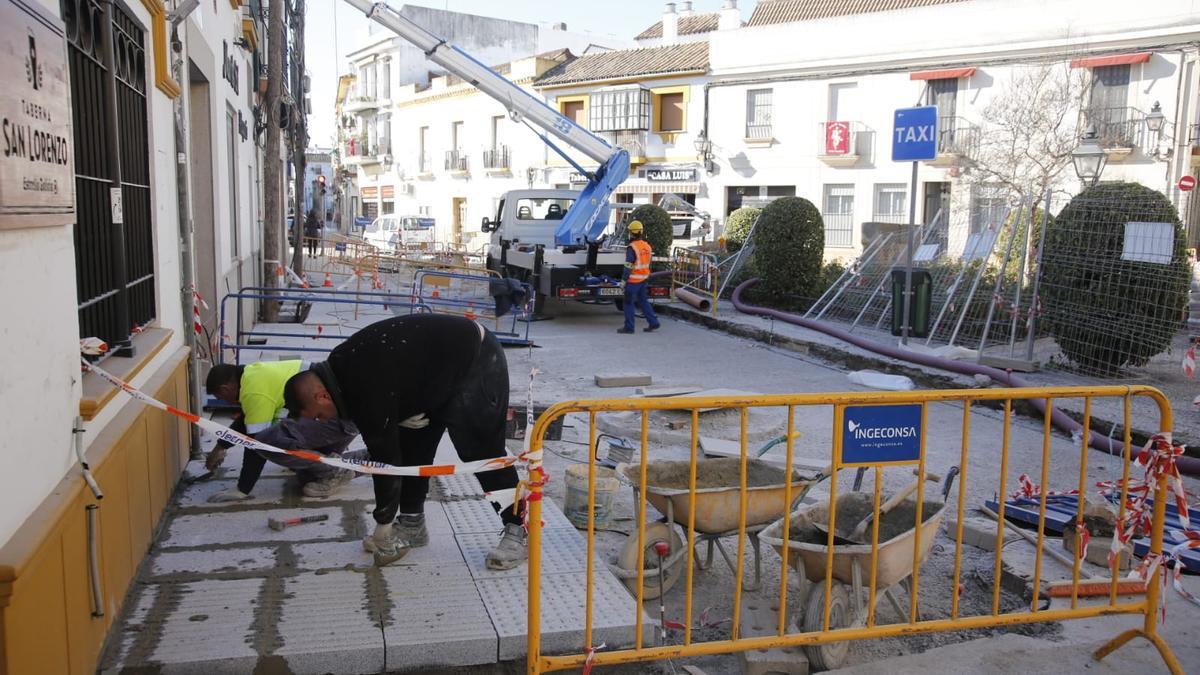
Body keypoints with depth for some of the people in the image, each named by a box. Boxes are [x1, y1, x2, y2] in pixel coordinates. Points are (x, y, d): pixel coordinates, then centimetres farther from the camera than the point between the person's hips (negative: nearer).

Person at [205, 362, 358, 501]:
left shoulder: (255, 392, -16)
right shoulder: (253, 373, 13)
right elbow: (245, 420, 30)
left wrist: (242, 489, -3)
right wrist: (220, 447, 38)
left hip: (341, 415, -10)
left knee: (269, 441, -21)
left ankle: (334, 472, -7)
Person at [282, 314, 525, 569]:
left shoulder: (368, 389, -30)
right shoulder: (340, 364, -1)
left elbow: (385, 457, -23)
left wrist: (382, 527, -13)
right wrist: (404, 417, -9)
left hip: (477, 361, -10)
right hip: (442, 368, 10)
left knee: (482, 451, -12)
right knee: (410, 443, 8)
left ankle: (518, 532, -2)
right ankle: (411, 524, 18)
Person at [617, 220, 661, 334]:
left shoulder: (632, 248, -17)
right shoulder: (647, 246, 8)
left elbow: (628, 266, -19)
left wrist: (623, 280, -14)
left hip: (633, 280, -8)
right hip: (644, 278, 8)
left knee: (629, 302, 1)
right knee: (643, 301, 16)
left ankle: (629, 327, 5)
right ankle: (653, 323, 15)